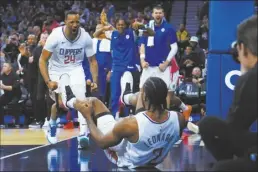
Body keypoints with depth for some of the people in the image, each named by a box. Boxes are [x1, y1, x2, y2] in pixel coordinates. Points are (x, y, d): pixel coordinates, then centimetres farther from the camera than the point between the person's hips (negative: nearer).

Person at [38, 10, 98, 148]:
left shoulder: (85, 37, -18)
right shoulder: (55, 36, -25)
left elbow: (92, 61, -4)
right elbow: (42, 60, -19)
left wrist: (95, 81, -14)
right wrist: (48, 81, -28)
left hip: (75, 69, 1)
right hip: (57, 70, -1)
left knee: (81, 99, -19)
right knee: (60, 103, -4)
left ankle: (83, 134, -21)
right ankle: (52, 126, 29)